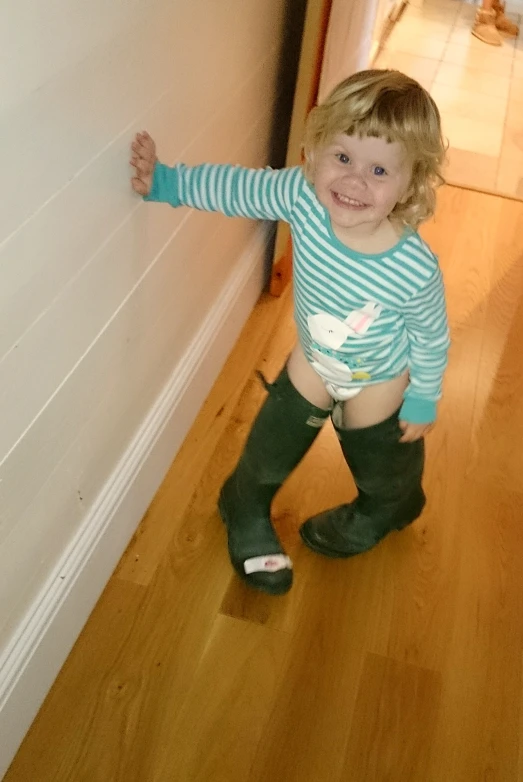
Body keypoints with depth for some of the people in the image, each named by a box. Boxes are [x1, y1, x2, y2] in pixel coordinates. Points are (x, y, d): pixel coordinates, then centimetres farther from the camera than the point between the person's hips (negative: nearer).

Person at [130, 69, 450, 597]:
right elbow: (234, 187, -16)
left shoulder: (415, 270, -39)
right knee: (271, 445, 18)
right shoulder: (302, 197, -33)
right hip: (313, 359, 3)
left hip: (380, 381, -2)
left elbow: (431, 338, -21)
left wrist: (423, 403, -7)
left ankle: (368, 523, 61)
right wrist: (165, 182, -16)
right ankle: (248, 521, 51)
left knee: (384, 468, 23)